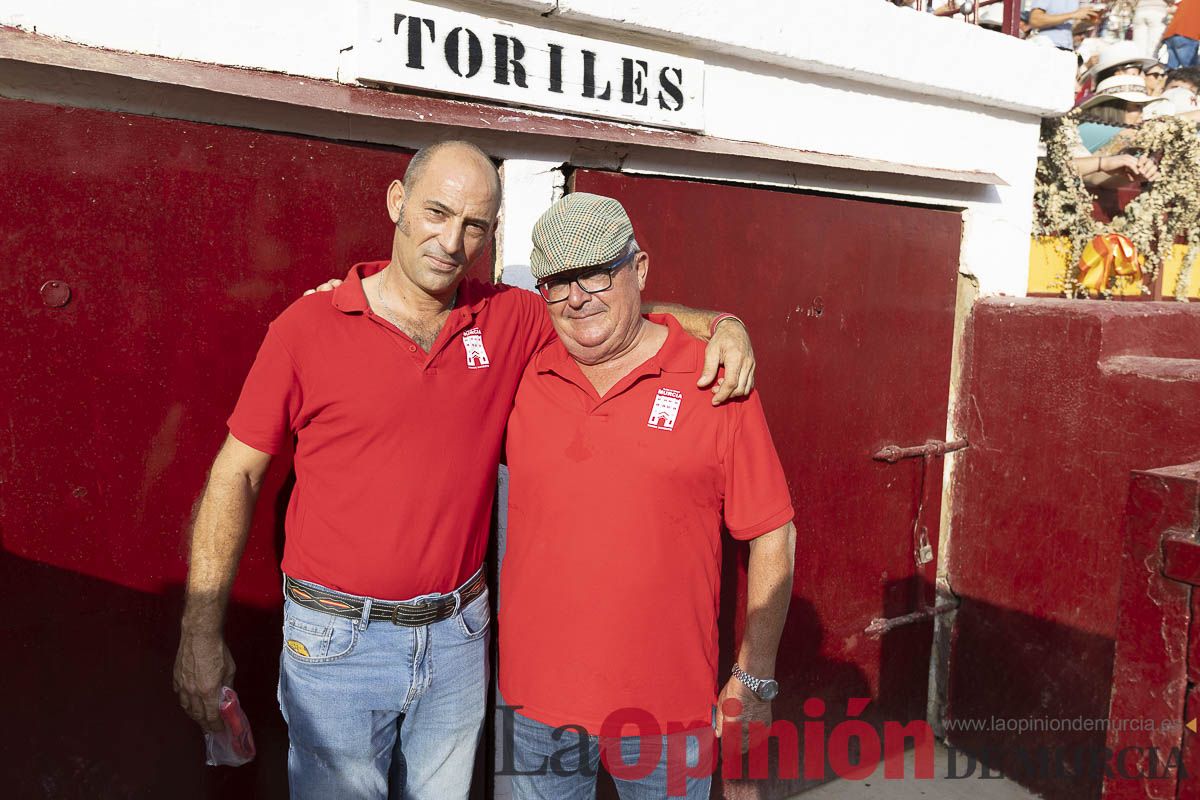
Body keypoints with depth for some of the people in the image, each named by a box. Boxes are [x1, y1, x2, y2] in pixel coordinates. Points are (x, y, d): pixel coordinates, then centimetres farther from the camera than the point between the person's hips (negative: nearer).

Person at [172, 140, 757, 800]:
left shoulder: (511, 321, -2)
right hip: (336, 642, -2)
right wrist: (200, 632, -5)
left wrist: (720, 325, -7)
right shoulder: (308, 326, -9)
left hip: (457, 638, 3)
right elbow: (235, 476, -3)